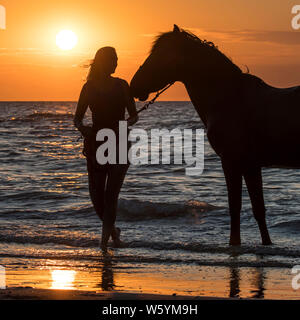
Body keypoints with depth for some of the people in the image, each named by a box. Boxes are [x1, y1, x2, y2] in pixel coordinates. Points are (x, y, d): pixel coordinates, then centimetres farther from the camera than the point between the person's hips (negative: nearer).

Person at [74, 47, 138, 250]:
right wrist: (82, 128, -16)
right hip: (96, 144, 1)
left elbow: (134, 116, 9)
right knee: (97, 194, 1)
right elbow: (77, 118, 6)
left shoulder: (122, 86, 4)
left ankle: (105, 236, -5)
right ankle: (113, 230, 25)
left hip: (119, 144, -1)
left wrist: (126, 123, -14)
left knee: (111, 193, -10)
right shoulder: (89, 87, 2)